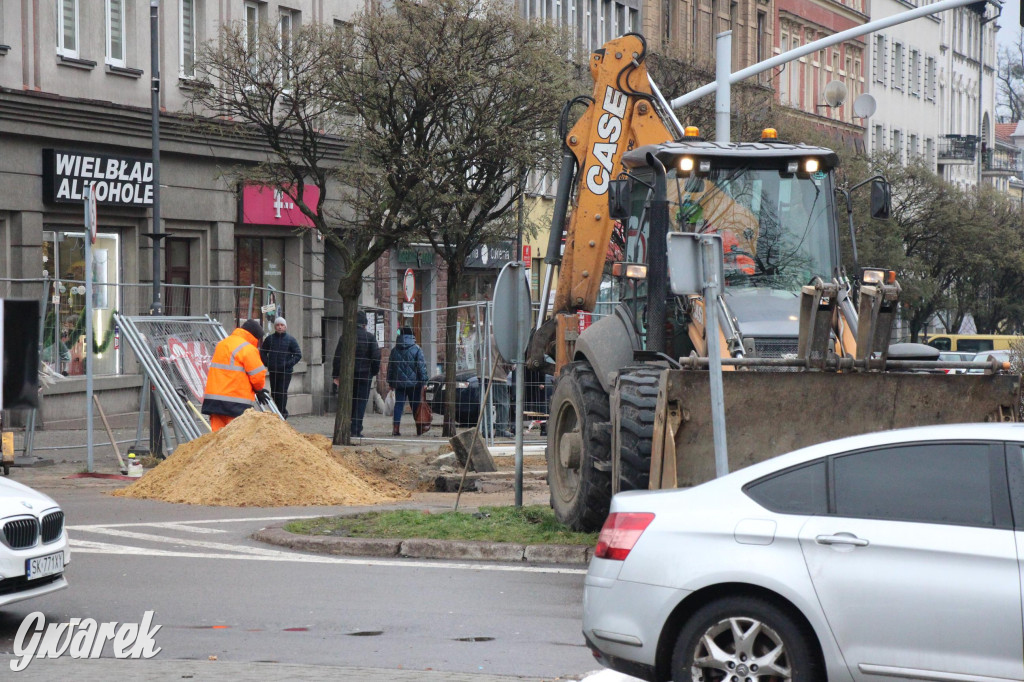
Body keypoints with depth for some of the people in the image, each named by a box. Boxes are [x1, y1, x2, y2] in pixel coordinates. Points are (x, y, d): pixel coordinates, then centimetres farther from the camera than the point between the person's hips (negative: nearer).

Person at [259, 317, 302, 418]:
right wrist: (267, 363, 4)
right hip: (273, 371, 4)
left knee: (282, 393, -9)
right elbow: (262, 352, 19)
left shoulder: (290, 339, -1)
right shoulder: (270, 338, 7)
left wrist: (289, 364, -11)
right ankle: (283, 411, 24)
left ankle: (282, 413, -3)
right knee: (274, 393, 9)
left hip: (286, 372, -4)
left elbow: (298, 355, -1)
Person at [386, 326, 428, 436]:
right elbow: (422, 366, -8)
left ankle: (396, 428, -9)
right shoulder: (417, 350, -4)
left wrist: (390, 382, 21)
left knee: (398, 404, 3)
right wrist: (424, 381, -5)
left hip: (399, 383, 3)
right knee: (415, 405, 6)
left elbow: (390, 367, 13)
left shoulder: (394, 350, 8)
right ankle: (419, 429, 13)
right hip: (414, 383, -3)